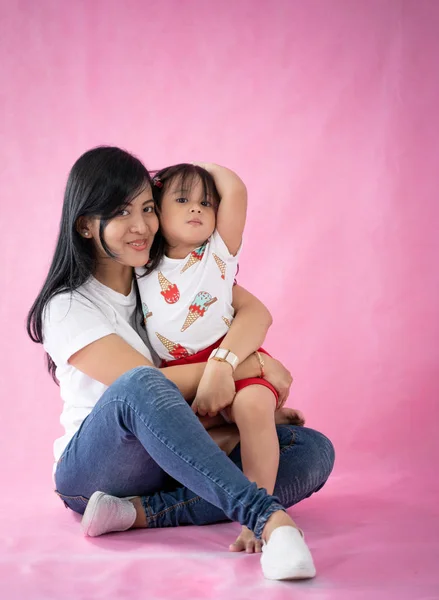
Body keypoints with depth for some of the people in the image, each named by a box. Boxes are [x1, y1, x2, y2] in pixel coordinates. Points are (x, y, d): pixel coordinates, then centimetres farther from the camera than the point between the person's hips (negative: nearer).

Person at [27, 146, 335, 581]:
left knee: (314, 451, -16)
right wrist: (255, 365, -15)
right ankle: (270, 519, -48)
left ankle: (141, 512, -28)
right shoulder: (66, 307, -8)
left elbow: (255, 311, -2)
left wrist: (223, 364, -25)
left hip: (177, 460, 6)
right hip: (93, 466, -5)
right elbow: (151, 384, -18)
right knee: (140, 386, -39)